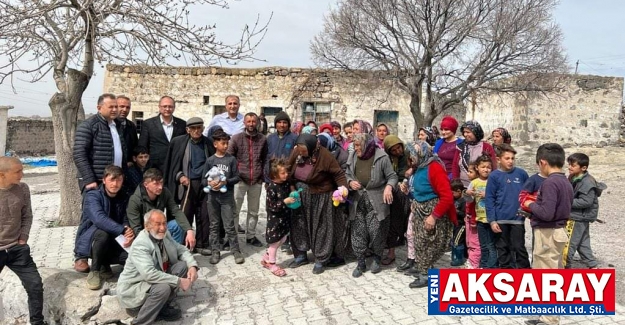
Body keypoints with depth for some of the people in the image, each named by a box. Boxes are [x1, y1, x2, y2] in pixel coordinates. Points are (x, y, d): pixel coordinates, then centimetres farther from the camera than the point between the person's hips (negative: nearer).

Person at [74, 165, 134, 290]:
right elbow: (99, 219, -33)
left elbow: (126, 221, -3)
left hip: (111, 243, 4)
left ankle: (104, 266, 8)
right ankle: (94, 271, -14)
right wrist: (123, 230, -39)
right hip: (89, 242, -4)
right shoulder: (92, 195, -16)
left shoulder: (124, 198, 3)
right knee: (103, 233, -38)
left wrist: (129, 235, -26)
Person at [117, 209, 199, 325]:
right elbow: (149, 274, -38)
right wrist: (178, 281, -34)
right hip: (133, 287, -8)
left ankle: (162, 308, 1)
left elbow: (182, 250, 6)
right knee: (163, 288, -34)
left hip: (156, 279, 8)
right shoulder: (140, 245, -27)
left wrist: (192, 266, -15)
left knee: (183, 266, -6)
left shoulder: (164, 235, -2)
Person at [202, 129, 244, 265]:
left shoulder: (231, 159, -2)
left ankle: (236, 251, 9)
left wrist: (225, 182, -17)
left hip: (227, 197, -2)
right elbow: (203, 179, 3)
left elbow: (236, 177, -1)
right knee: (214, 225, 10)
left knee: (229, 226, -1)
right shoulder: (210, 160, 1)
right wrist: (210, 183, -18)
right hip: (213, 196, 2)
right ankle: (215, 252, 18)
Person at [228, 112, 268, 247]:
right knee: (234, 210, 0)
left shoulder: (263, 139, 4)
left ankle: (251, 236, 26)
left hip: (256, 181, 3)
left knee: (253, 211, 13)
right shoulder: (236, 138, -1)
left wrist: (262, 175, 7)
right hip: (240, 179, -2)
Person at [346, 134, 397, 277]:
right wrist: (350, 182, -8)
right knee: (358, 232, 5)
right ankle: (361, 263, 18)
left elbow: (392, 176, -5)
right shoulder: (352, 157, 2)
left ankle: (377, 258, 25)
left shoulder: (381, 157, -11)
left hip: (376, 201, -4)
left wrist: (389, 187, -24)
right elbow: (346, 175, 13)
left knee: (376, 231, -1)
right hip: (357, 200, 4)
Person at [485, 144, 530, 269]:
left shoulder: (521, 173, 0)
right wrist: (492, 220, -8)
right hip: (500, 219, 0)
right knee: (503, 248, 11)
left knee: (519, 247, 4)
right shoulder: (494, 176, -5)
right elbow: (489, 199, -4)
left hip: (517, 218, 0)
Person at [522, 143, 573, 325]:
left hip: (547, 234, -10)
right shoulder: (566, 182, 8)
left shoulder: (550, 182, -21)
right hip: (559, 232, 10)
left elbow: (546, 213, -27)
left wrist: (531, 205, -10)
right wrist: (538, 203, 13)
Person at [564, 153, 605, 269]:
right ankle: (592, 265, 26)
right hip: (574, 216, 9)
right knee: (582, 243, 17)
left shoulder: (587, 182, -19)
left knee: (568, 243, -2)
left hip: (578, 218, -9)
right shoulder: (573, 178, 8)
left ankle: (564, 266, 8)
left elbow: (586, 201, -24)